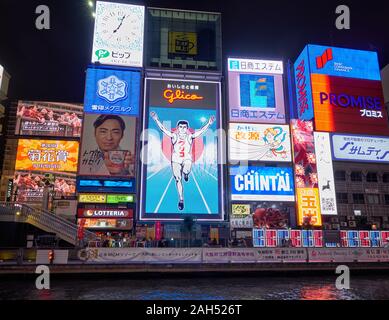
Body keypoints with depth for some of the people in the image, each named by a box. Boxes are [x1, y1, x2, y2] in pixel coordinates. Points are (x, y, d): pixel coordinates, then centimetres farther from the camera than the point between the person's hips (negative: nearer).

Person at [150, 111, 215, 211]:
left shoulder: (190, 136, 1)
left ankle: (185, 174, 10)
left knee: (186, 171, -31)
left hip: (187, 158, -1)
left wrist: (209, 123, -18)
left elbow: (201, 131, -7)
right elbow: (163, 129, -5)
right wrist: (156, 120, -14)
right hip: (176, 159, 1)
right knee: (178, 179, 0)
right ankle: (181, 199, 15)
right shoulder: (174, 135, 1)